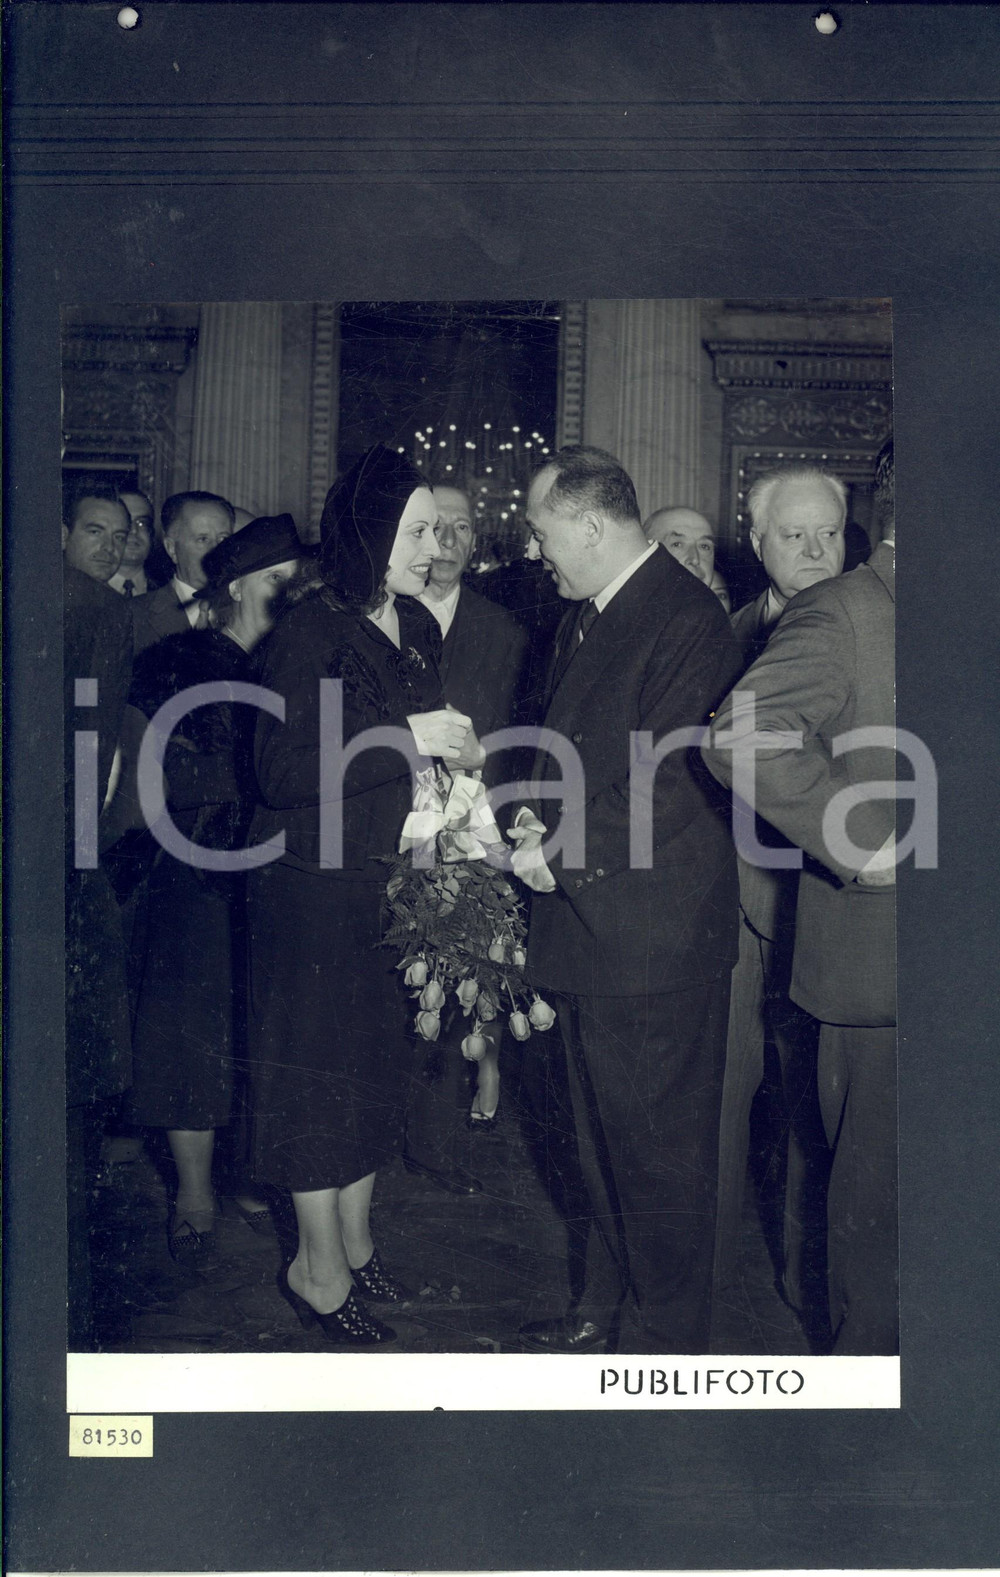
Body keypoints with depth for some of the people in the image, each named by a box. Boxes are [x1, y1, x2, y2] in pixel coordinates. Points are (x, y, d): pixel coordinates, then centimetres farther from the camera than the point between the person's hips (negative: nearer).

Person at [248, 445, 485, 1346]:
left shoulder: (418, 627, 9)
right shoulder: (312, 632, -15)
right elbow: (281, 772, -22)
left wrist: (455, 753, 0)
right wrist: (404, 740, -23)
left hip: (396, 882, 7)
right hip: (321, 885, -7)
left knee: (378, 1063, 14)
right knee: (322, 1068, 2)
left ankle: (355, 1243, 30)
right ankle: (318, 1270, 17)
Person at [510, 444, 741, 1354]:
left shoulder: (688, 621, -17)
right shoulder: (585, 617, 13)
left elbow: (668, 785, -21)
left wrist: (560, 851, -14)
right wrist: (543, 820, 1)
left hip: (655, 933, -9)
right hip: (585, 922, 9)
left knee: (659, 1143, 2)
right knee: (603, 1132, 21)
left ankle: (673, 1339, 18)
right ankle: (607, 1302, 38)